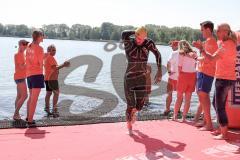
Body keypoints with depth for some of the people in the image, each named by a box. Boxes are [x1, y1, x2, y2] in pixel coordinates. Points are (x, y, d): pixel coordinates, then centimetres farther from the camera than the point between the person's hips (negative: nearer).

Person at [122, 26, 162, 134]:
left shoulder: (148, 43, -6)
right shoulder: (128, 42, -13)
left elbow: (157, 54, 7)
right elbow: (124, 34, -35)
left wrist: (159, 71, 2)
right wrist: (136, 33, -17)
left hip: (142, 78, 3)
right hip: (129, 78, -2)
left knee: (140, 105, 3)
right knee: (130, 105, 1)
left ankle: (133, 112, 42)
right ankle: (129, 126, 29)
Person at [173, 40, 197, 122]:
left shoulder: (181, 54, -1)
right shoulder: (194, 53, 10)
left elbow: (179, 67, -4)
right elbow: (195, 66, 4)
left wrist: (180, 74, 8)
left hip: (184, 75, -3)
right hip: (193, 75, 3)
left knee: (179, 97, 8)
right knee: (188, 99, 7)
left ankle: (175, 116, 12)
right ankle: (184, 117, 8)